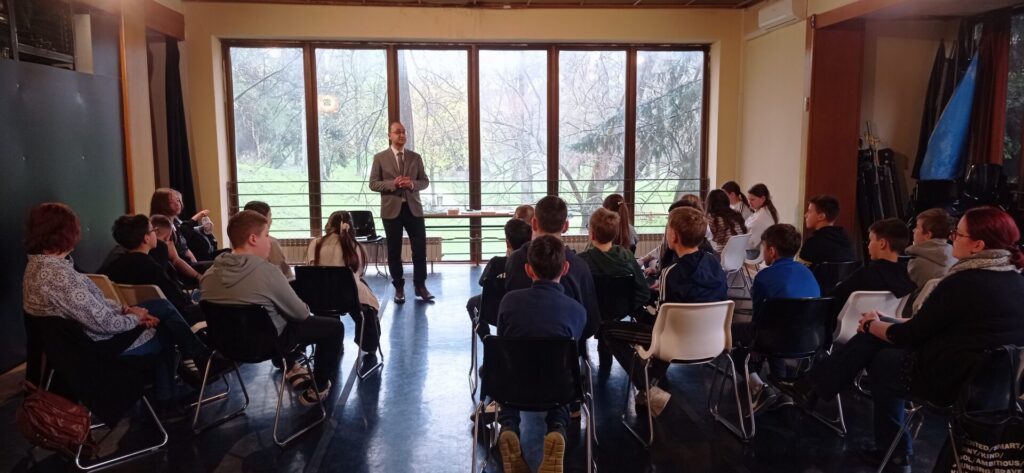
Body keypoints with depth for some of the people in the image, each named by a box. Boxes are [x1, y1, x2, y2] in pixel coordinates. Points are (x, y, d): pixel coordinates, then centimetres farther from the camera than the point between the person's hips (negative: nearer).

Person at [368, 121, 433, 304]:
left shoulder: (415, 157, 9)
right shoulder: (380, 158, 1)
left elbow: (425, 181, 8)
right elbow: (373, 183, -3)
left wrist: (412, 184, -13)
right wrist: (393, 184, -18)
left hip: (413, 208, 2)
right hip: (391, 209, -2)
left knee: (420, 248, -1)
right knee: (394, 251, 5)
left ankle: (420, 285, 12)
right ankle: (399, 287, 16)